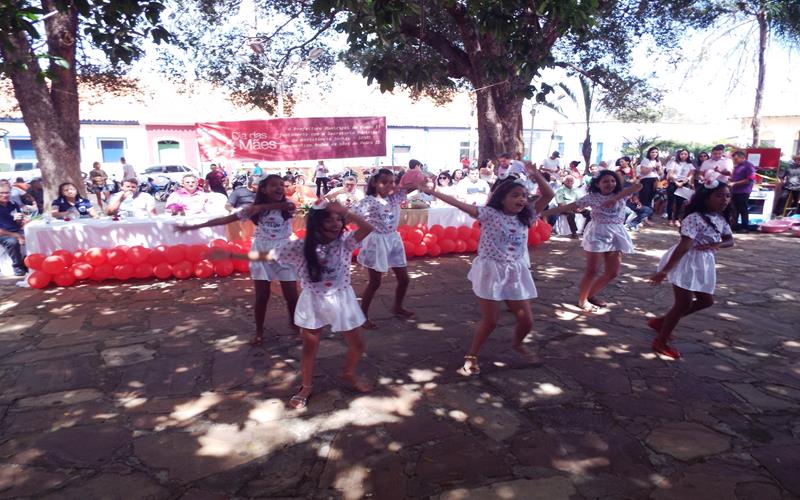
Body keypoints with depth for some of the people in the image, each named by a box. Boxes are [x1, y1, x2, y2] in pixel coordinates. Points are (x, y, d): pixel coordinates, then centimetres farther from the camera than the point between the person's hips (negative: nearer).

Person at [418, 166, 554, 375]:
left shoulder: (526, 216, 4)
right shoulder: (490, 214, -11)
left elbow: (548, 195, 5)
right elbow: (460, 204, -18)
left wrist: (536, 176, -10)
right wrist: (432, 192, -24)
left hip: (516, 273, 5)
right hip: (491, 271, -5)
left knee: (526, 320, 9)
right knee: (490, 321, -1)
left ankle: (518, 344, 43)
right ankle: (471, 356, 20)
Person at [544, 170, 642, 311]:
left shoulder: (621, 194, 3)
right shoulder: (592, 197, -3)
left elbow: (638, 186, -17)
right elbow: (567, 207, -8)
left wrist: (615, 198, -26)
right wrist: (542, 212, -14)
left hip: (616, 235, 4)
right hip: (597, 233, -4)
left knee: (613, 272, 4)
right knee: (592, 270, -6)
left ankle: (591, 295, 23)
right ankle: (582, 299, 12)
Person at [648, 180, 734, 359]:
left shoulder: (722, 219, 7)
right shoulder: (695, 218, -21)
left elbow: (730, 241, 9)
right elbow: (684, 246, -26)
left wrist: (716, 245, -15)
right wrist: (665, 270, -29)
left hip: (703, 264, 9)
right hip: (686, 262, -9)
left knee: (706, 301, 16)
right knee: (684, 304, -4)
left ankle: (660, 321, 26)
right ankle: (661, 342, 12)